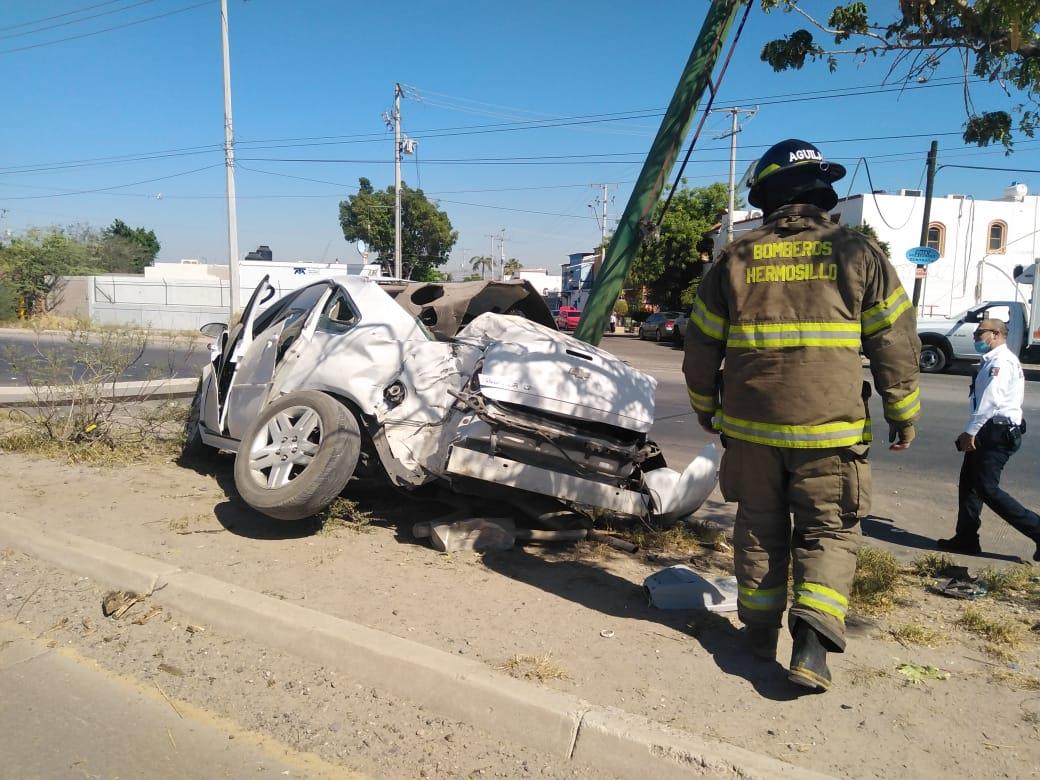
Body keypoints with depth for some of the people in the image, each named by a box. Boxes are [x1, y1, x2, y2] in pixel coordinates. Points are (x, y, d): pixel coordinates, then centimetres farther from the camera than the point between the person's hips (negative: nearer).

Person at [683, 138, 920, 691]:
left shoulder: (736, 258, 2)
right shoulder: (856, 253, -1)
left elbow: (702, 345, 6)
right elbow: (894, 340, 0)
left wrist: (706, 408, 20)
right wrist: (903, 412, 11)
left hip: (751, 425, 2)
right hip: (831, 427, -1)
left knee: (759, 527, 16)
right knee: (828, 532, 10)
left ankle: (760, 629, 26)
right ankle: (813, 638, -3)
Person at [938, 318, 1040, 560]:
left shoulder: (1001, 362, -14)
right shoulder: (992, 361, 18)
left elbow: (990, 400, -24)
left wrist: (970, 431, -22)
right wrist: (972, 432, 16)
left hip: (997, 433, -10)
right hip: (990, 432, 10)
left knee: (988, 489, -9)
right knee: (969, 484, 11)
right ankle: (966, 539, 17)